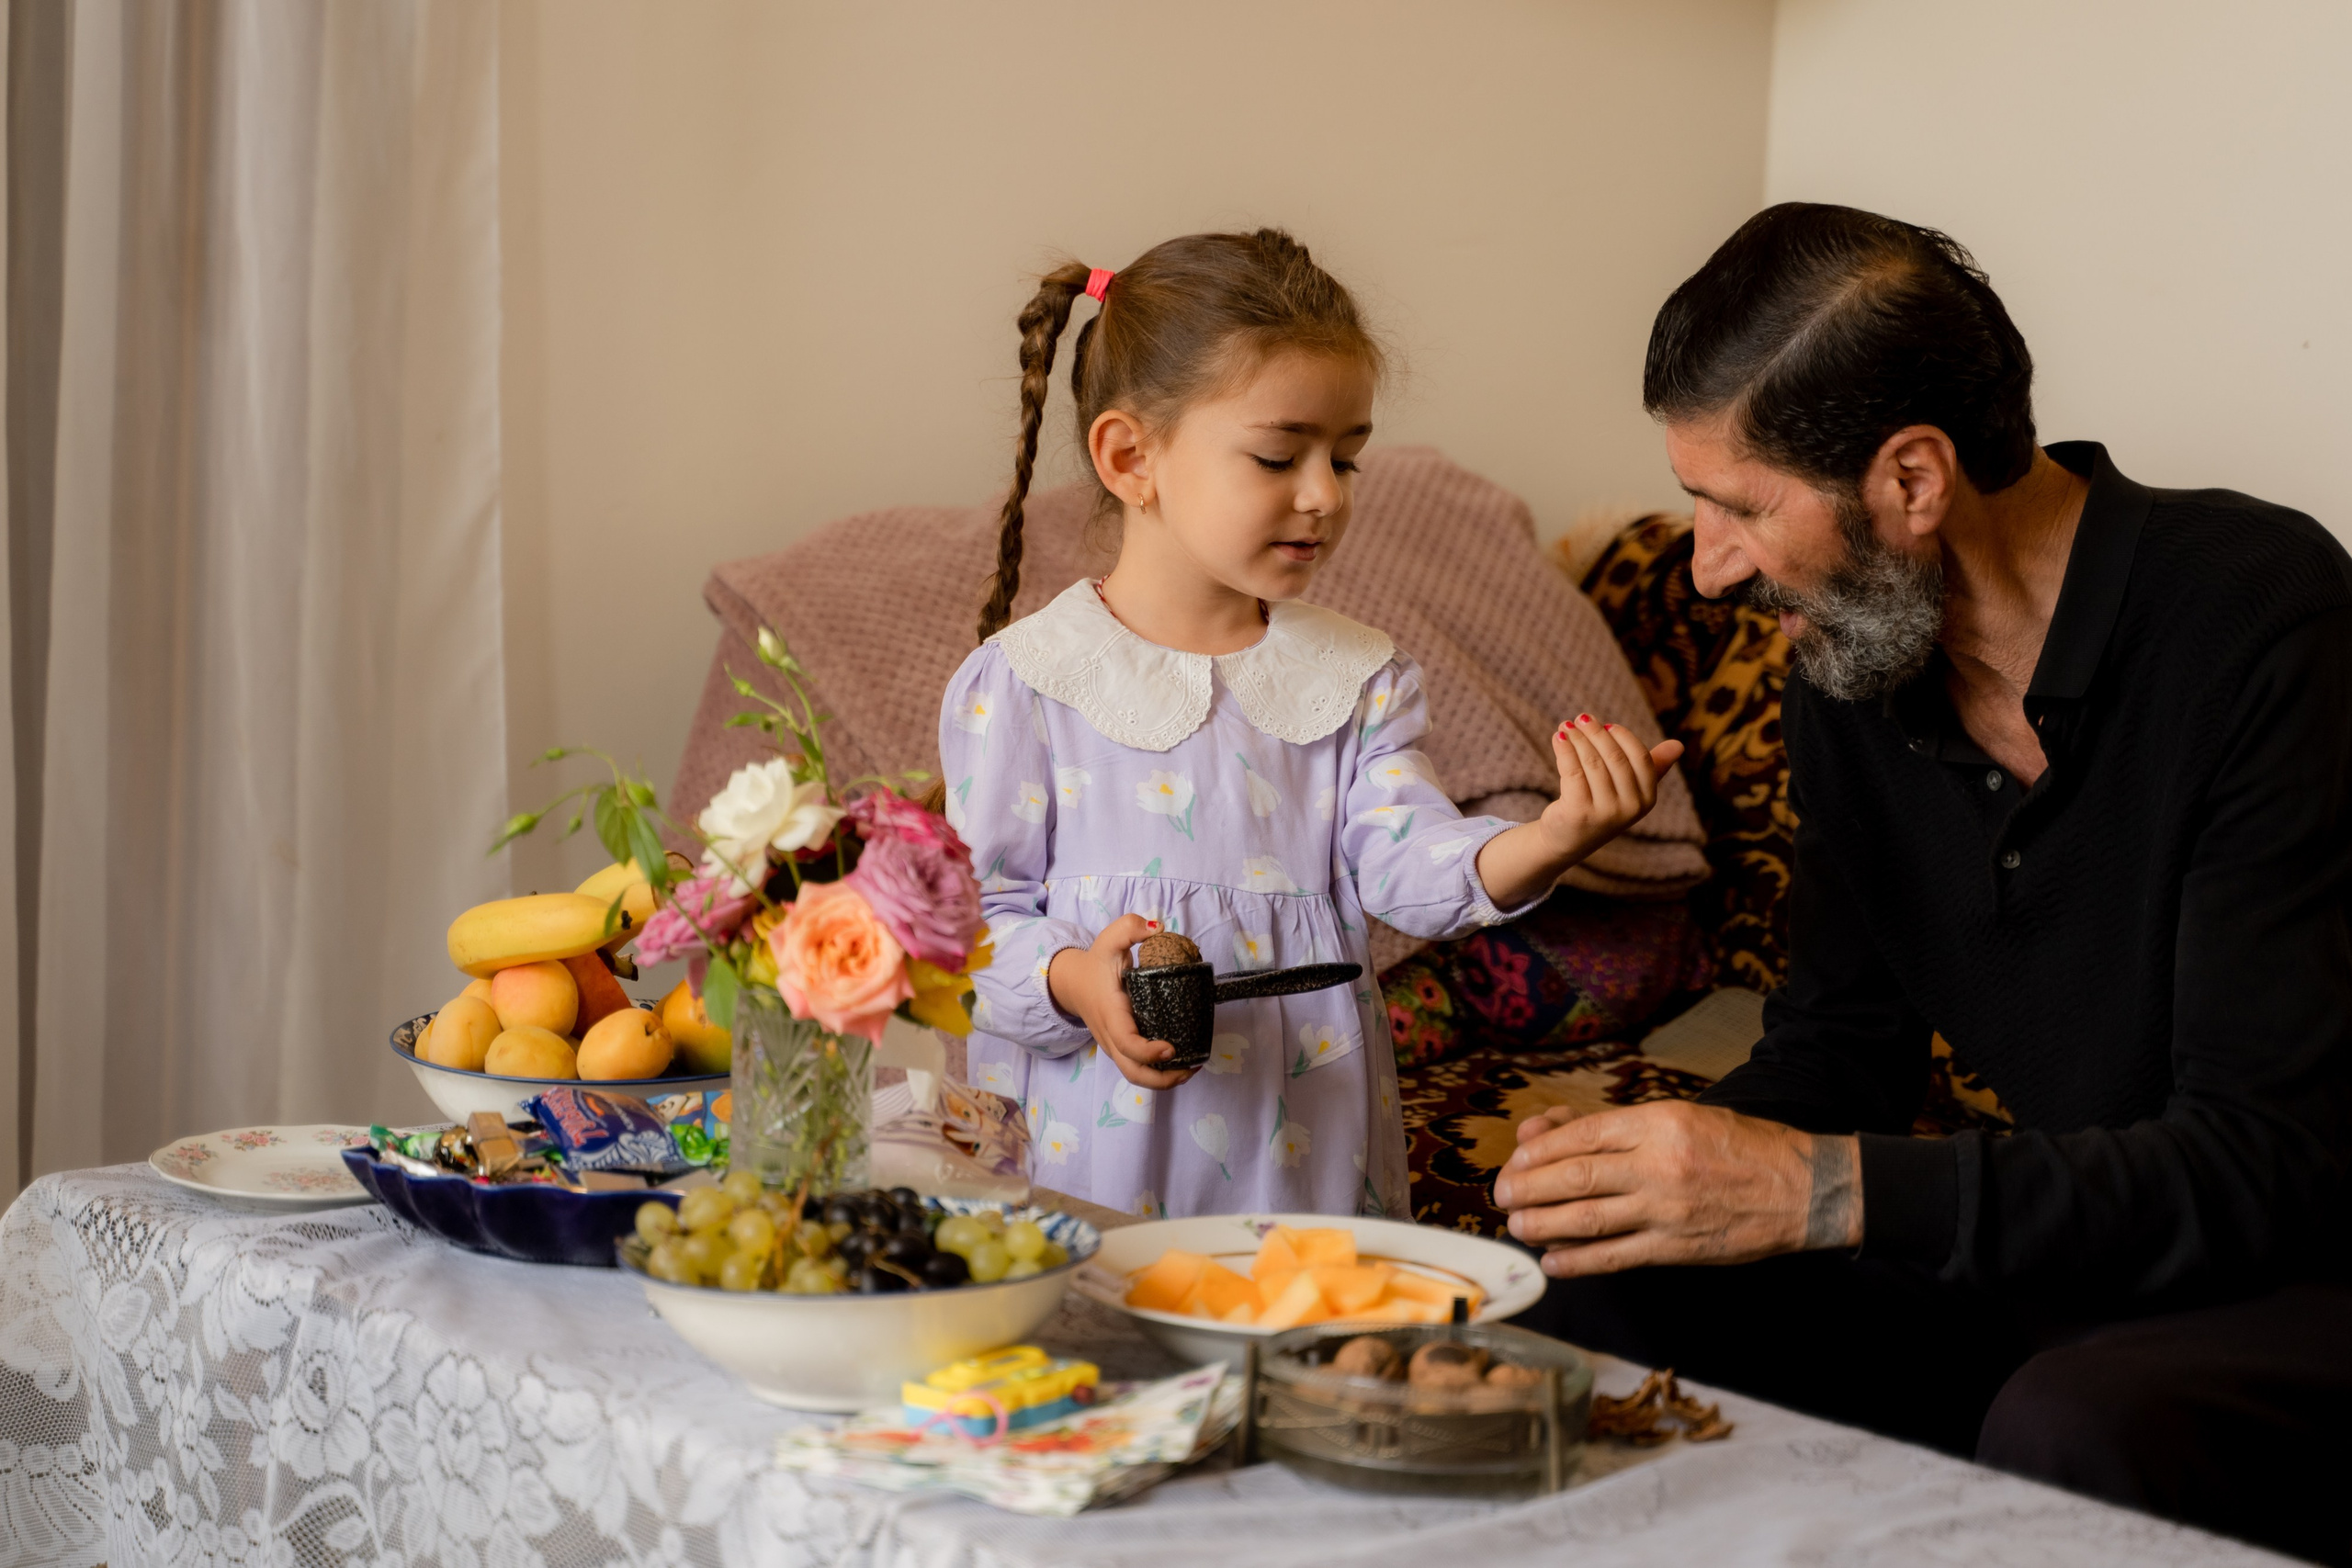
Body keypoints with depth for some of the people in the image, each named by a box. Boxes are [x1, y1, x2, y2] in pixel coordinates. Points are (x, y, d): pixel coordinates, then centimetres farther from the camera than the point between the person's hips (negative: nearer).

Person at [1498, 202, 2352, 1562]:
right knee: (1600, 1289, -9)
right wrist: (1663, 1159, -10)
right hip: (2075, 1261, 6)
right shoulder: (1851, 662, 1)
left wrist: (1821, 1192, -31)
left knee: (2074, 1433, -36)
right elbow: (1846, 1041, 12)